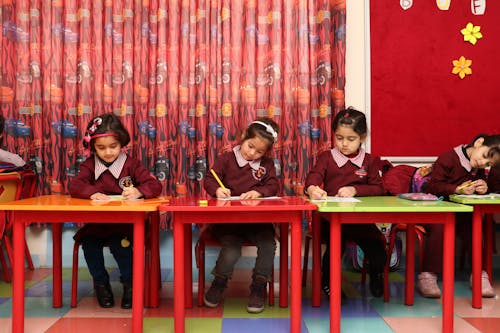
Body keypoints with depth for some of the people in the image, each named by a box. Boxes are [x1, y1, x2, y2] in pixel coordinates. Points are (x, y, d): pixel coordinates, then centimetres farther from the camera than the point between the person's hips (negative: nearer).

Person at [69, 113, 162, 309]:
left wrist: (139, 191, -29)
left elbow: (155, 186, -7)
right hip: (96, 223, 3)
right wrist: (92, 193, -28)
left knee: (119, 242, -29)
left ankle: (130, 283, -3)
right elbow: (75, 186, -6)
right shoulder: (90, 165, 8)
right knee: (89, 242, -22)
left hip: (125, 222, -3)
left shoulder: (131, 164, 1)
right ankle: (101, 283, 4)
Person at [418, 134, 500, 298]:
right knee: (440, 228, -33)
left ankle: (479, 274, -6)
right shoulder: (447, 159, -12)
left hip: (462, 213, 6)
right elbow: (433, 187, -15)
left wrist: (483, 188, -4)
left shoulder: (479, 171, 11)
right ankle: (427, 276, -26)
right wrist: (457, 190, -26)